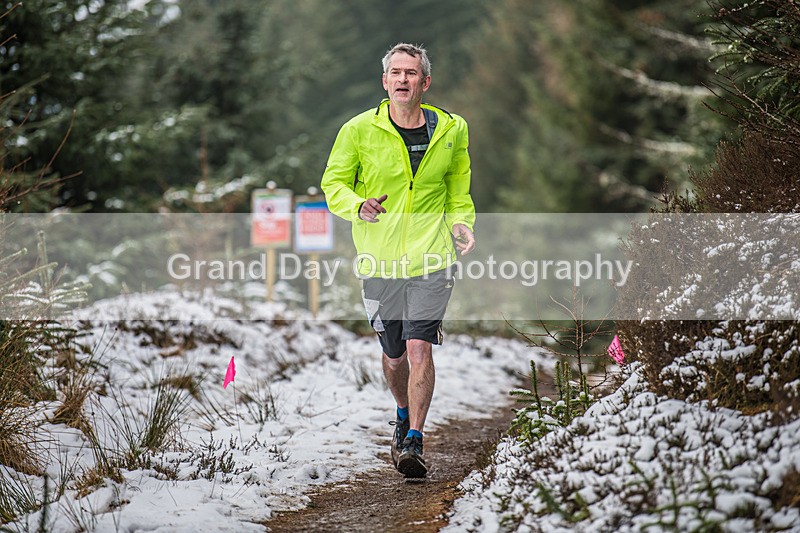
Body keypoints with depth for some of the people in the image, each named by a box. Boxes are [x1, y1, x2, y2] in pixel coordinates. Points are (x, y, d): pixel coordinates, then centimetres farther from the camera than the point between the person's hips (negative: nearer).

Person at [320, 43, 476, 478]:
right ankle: (404, 416, 41)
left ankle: (414, 442, -9)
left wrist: (461, 223, 0)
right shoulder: (359, 130, -2)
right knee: (393, 354, 12)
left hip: (432, 257, -1)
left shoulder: (451, 130, 4)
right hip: (379, 259, 1)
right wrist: (358, 205, -17)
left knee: (419, 348, -14)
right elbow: (333, 183, 4)